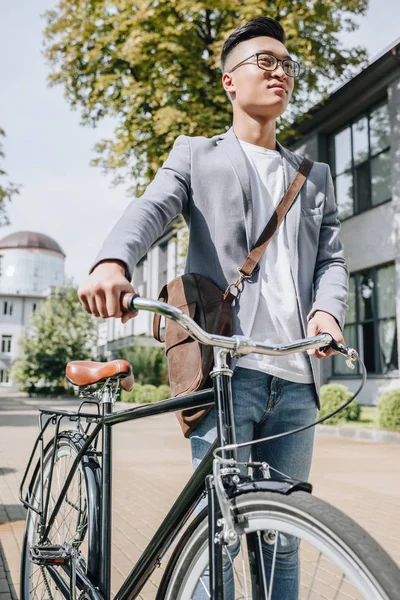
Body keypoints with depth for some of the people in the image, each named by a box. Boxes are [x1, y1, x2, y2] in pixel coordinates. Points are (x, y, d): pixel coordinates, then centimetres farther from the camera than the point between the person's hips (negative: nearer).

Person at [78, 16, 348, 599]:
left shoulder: (315, 175, 25)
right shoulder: (196, 153, 14)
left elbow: (332, 257, 14)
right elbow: (151, 208, -5)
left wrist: (328, 309, -9)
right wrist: (112, 262, -28)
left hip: (296, 377, 4)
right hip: (226, 368, -3)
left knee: (282, 540, 10)